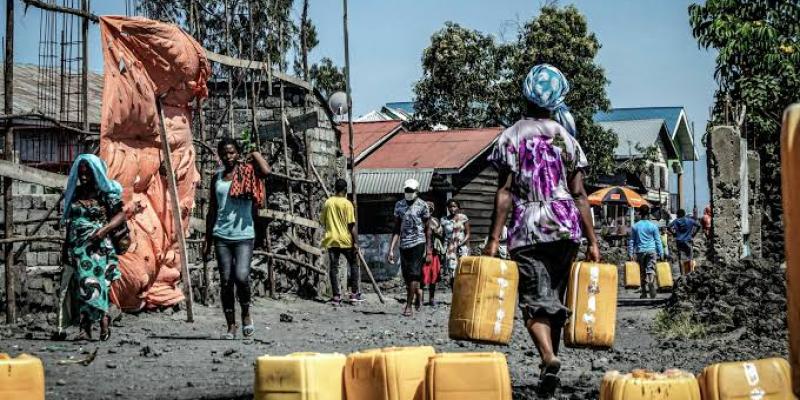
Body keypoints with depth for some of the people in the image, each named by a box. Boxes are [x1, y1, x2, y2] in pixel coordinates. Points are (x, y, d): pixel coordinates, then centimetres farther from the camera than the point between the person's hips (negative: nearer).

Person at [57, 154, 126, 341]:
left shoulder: (105, 193, 0)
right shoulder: (74, 193, 14)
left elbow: (120, 215, -3)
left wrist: (104, 229, -19)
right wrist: (66, 248, 20)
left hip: (97, 246, -4)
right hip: (75, 247, 4)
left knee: (92, 282, -16)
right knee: (80, 286, -2)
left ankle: (104, 322, -17)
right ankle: (85, 329, -4)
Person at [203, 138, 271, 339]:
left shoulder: (246, 173, 2)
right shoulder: (217, 177, 12)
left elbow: (266, 171, -22)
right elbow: (212, 210, 17)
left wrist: (255, 155, -4)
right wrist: (207, 241, 15)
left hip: (244, 234, -3)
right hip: (221, 235, 4)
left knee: (241, 276, -18)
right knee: (225, 281, 2)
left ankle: (246, 313, 7)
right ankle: (231, 326, 9)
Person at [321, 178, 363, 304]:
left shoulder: (327, 203, 4)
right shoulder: (347, 203, -10)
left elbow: (324, 222, 10)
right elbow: (351, 225, -11)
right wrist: (356, 242, -7)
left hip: (331, 240, 4)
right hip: (345, 240, -4)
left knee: (333, 267, 5)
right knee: (353, 265, 12)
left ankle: (336, 296, 4)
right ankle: (354, 293, 10)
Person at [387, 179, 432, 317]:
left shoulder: (422, 206, -2)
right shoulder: (399, 205, 9)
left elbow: (427, 229, 1)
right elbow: (397, 229, 11)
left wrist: (428, 251, -4)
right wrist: (391, 249, 4)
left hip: (418, 243, -4)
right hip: (404, 245, 4)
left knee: (413, 275, -8)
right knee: (406, 276, 7)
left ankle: (408, 306, -6)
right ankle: (418, 292, 36)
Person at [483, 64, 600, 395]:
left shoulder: (512, 137, 1)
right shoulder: (567, 138, 8)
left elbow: (505, 191, -6)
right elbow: (578, 194, 4)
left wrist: (493, 239, -6)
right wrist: (592, 241, 7)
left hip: (527, 230, -3)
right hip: (566, 229, 3)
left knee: (534, 299, -7)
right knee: (555, 298, 14)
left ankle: (548, 357, -31)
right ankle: (549, 362, 18)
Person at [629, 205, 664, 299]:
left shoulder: (635, 226, 3)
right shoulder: (653, 225, -1)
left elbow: (631, 241, 5)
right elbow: (658, 240, 2)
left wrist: (631, 254, 10)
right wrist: (661, 253, 7)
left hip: (640, 251, 1)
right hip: (651, 251, -1)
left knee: (642, 273, 8)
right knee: (651, 271, -3)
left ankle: (644, 293, 9)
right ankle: (652, 293, -16)